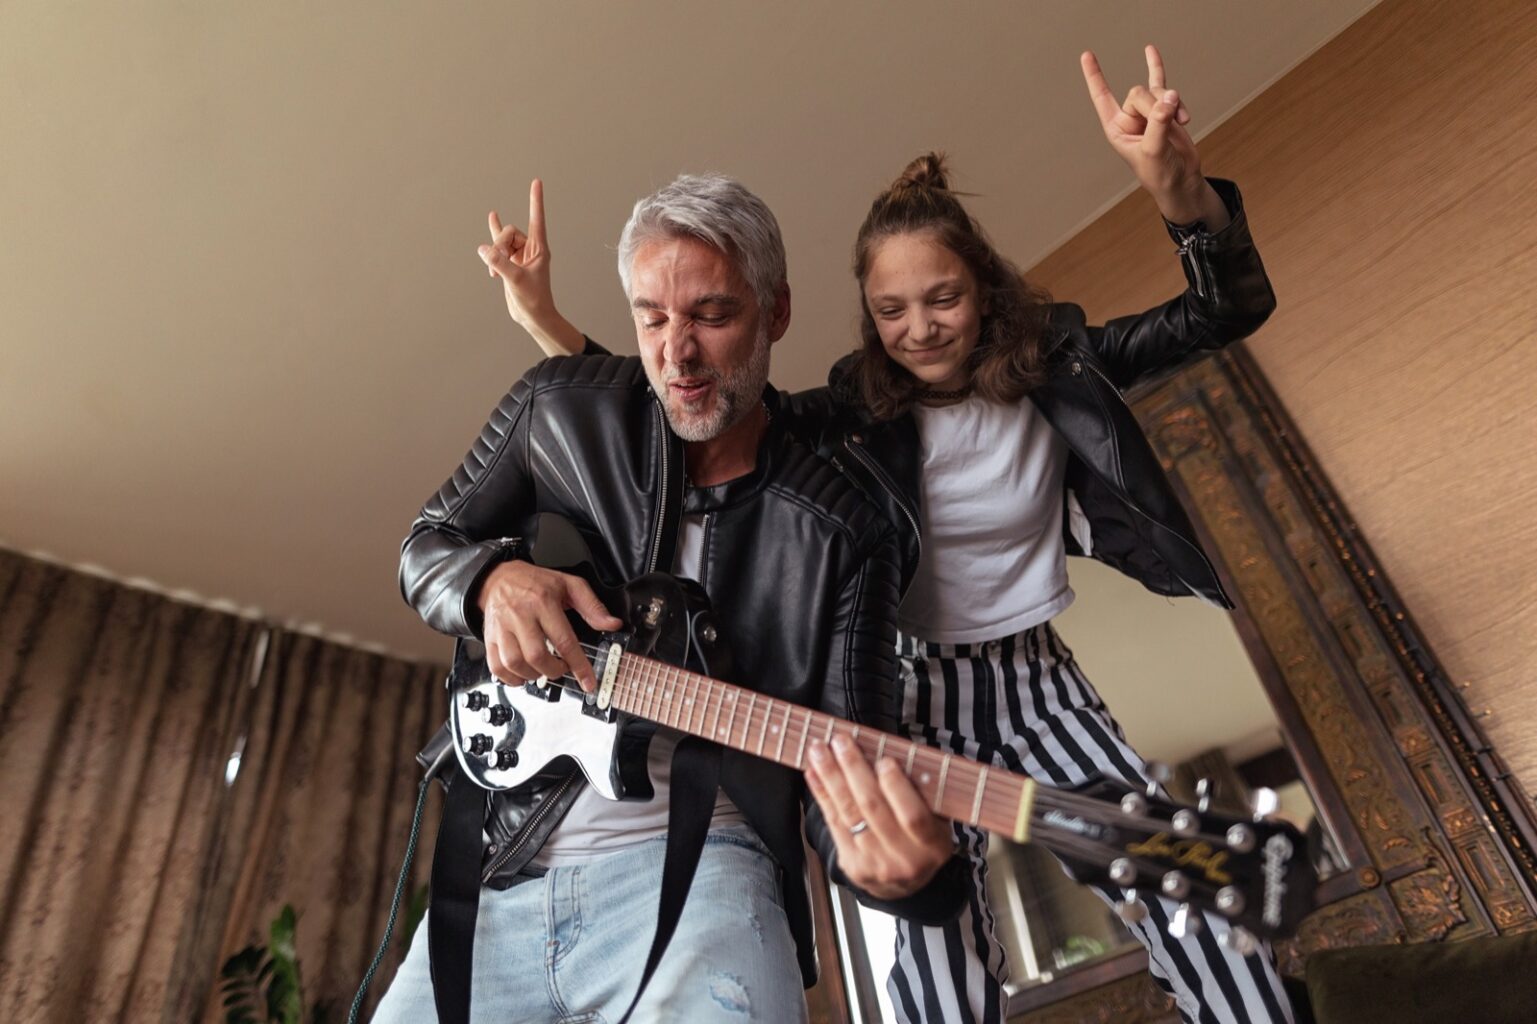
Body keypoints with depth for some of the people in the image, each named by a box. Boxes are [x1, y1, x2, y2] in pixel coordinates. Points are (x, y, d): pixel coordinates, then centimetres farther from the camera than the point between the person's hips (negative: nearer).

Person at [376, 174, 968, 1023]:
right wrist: (495, 578, -14)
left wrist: (905, 866, -31)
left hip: (692, 857, -3)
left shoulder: (842, 532, -7)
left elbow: (849, 767, -7)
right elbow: (425, 548, 11)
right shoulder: (557, 408, 1)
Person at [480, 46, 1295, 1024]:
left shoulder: (1056, 362, -3)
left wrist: (1182, 192, -29)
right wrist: (548, 323, -18)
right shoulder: (851, 415, -8)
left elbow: (1231, 309, -8)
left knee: (1192, 905, -6)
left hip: (1040, 682, 3)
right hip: (921, 695, -2)